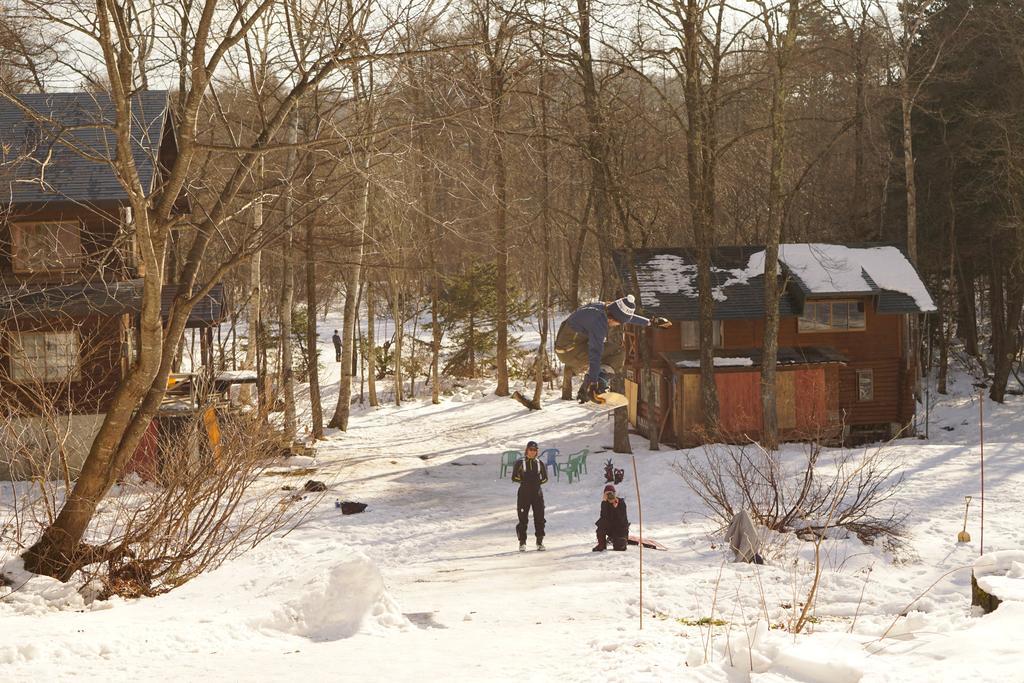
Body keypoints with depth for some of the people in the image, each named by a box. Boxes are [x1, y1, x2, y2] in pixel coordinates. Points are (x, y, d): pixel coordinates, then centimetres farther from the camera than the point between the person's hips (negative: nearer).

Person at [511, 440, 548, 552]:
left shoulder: (540, 463, 9)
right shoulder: (520, 463, 3)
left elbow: (545, 478, 15)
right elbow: (514, 477, 2)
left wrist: (538, 482, 0)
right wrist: (523, 481, -7)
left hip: (537, 493, 2)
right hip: (524, 493, -2)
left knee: (539, 518, -1)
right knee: (523, 519, -5)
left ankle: (540, 542, 9)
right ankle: (522, 543, 1)